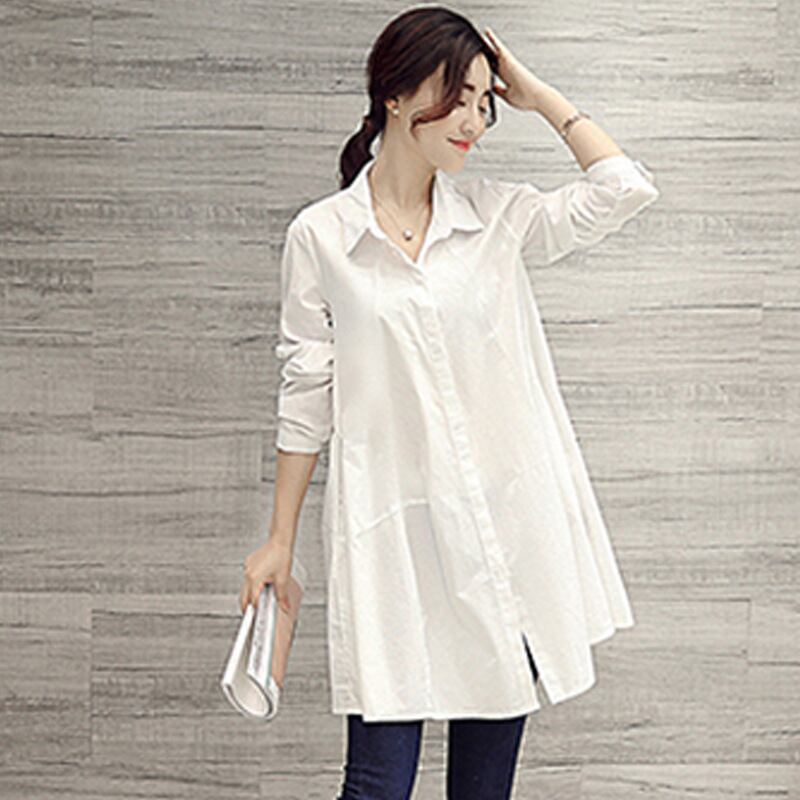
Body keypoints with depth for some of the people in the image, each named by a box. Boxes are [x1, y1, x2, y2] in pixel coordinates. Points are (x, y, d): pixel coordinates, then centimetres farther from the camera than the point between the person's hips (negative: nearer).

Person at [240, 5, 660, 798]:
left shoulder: (498, 214, 7)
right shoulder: (320, 236, 0)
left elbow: (625, 188, -3)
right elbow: (306, 396, 4)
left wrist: (537, 95, 4)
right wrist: (280, 539, 6)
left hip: (509, 522, 3)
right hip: (392, 533, -3)